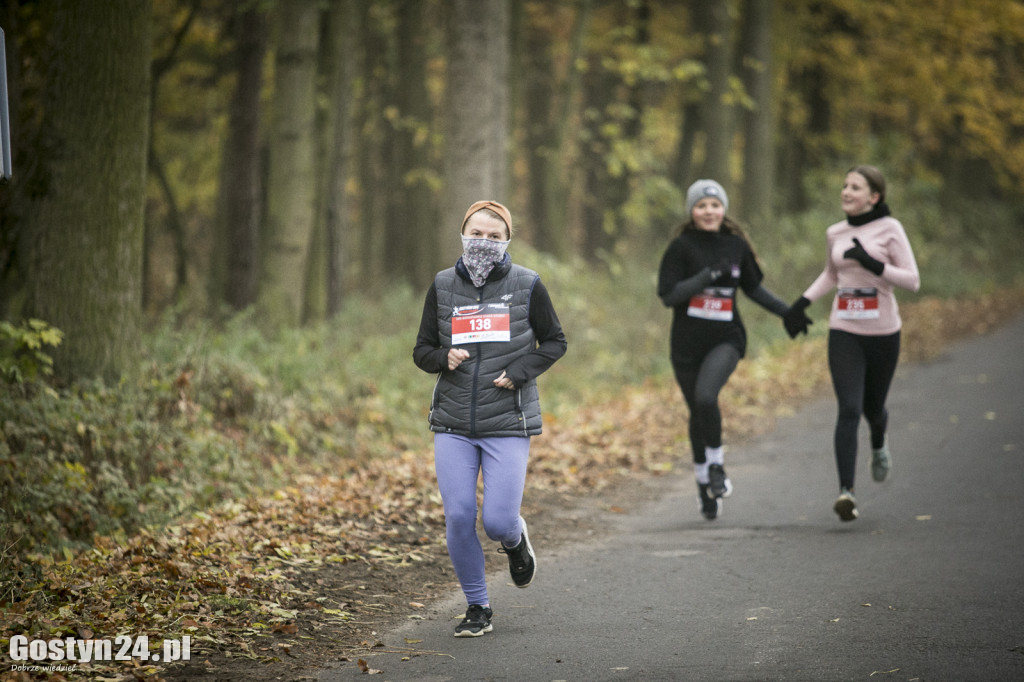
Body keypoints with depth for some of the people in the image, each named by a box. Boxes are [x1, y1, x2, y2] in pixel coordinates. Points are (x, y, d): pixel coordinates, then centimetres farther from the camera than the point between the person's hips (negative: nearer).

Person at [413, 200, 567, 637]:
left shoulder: (526, 285, 0)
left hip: (508, 425, -2)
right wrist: (443, 359, -12)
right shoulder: (443, 286, 5)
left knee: (498, 522, -8)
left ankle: (515, 540, 31)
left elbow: (554, 341, 9)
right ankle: (477, 608, 13)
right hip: (453, 424, 2)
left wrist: (520, 372, -8)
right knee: (458, 518, -4)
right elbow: (422, 350, 11)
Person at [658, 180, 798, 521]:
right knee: (697, 413, 9)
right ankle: (704, 481, 29)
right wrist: (708, 276, -20)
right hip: (687, 342, 0)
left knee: (705, 397, -26)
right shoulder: (682, 247, -5)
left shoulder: (736, 246, 4)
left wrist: (787, 312, 14)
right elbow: (668, 295, -13)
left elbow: (753, 287, 18)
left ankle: (717, 465, -4)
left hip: (726, 340, 0)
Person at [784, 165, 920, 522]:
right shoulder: (835, 234, 6)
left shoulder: (890, 229, -6)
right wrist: (803, 301, 14)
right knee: (849, 410, -15)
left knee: (873, 407, 17)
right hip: (844, 332, 2)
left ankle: (879, 444, 54)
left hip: (883, 332, -1)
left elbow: (912, 281, -10)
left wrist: (873, 264, -22)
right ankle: (846, 491, -19)